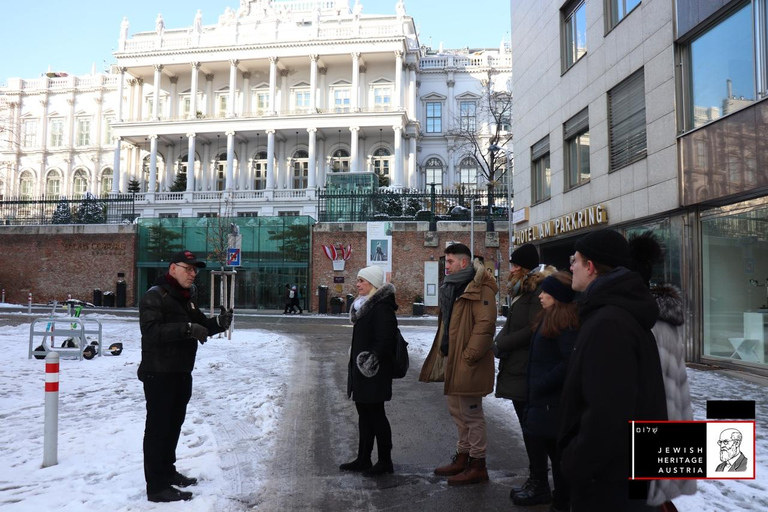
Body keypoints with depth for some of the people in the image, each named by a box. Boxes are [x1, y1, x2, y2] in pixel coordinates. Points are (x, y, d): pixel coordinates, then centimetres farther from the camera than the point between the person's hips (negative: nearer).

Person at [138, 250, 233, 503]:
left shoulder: (187, 297, 13)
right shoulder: (154, 296, -16)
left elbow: (200, 325, 16)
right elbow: (151, 331, -29)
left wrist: (219, 323, -4)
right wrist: (186, 328, -36)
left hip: (181, 373, 9)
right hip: (159, 374, -9)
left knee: (174, 424, 19)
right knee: (158, 427, -3)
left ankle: (167, 471, 34)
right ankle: (157, 486, 5)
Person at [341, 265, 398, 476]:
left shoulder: (382, 308, -18)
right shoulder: (365, 305, 14)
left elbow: (384, 340, -24)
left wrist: (371, 360, -22)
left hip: (374, 372, -10)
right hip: (361, 369, 10)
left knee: (375, 413, 0)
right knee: (364, 413, 15)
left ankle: (385, 462, 13)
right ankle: (363, 459, 26)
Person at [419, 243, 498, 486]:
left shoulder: (480, 289, -15)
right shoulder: (451, 287, 15)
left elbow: (485, 324, -23)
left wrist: (468, 356, -23)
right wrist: (443, 354, 15)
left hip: (467, 364, -10)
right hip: (451, 360, 10)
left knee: (471, 413, 1)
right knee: (458, 411, 19)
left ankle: (478, 465, 14)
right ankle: (463, 457, 32)